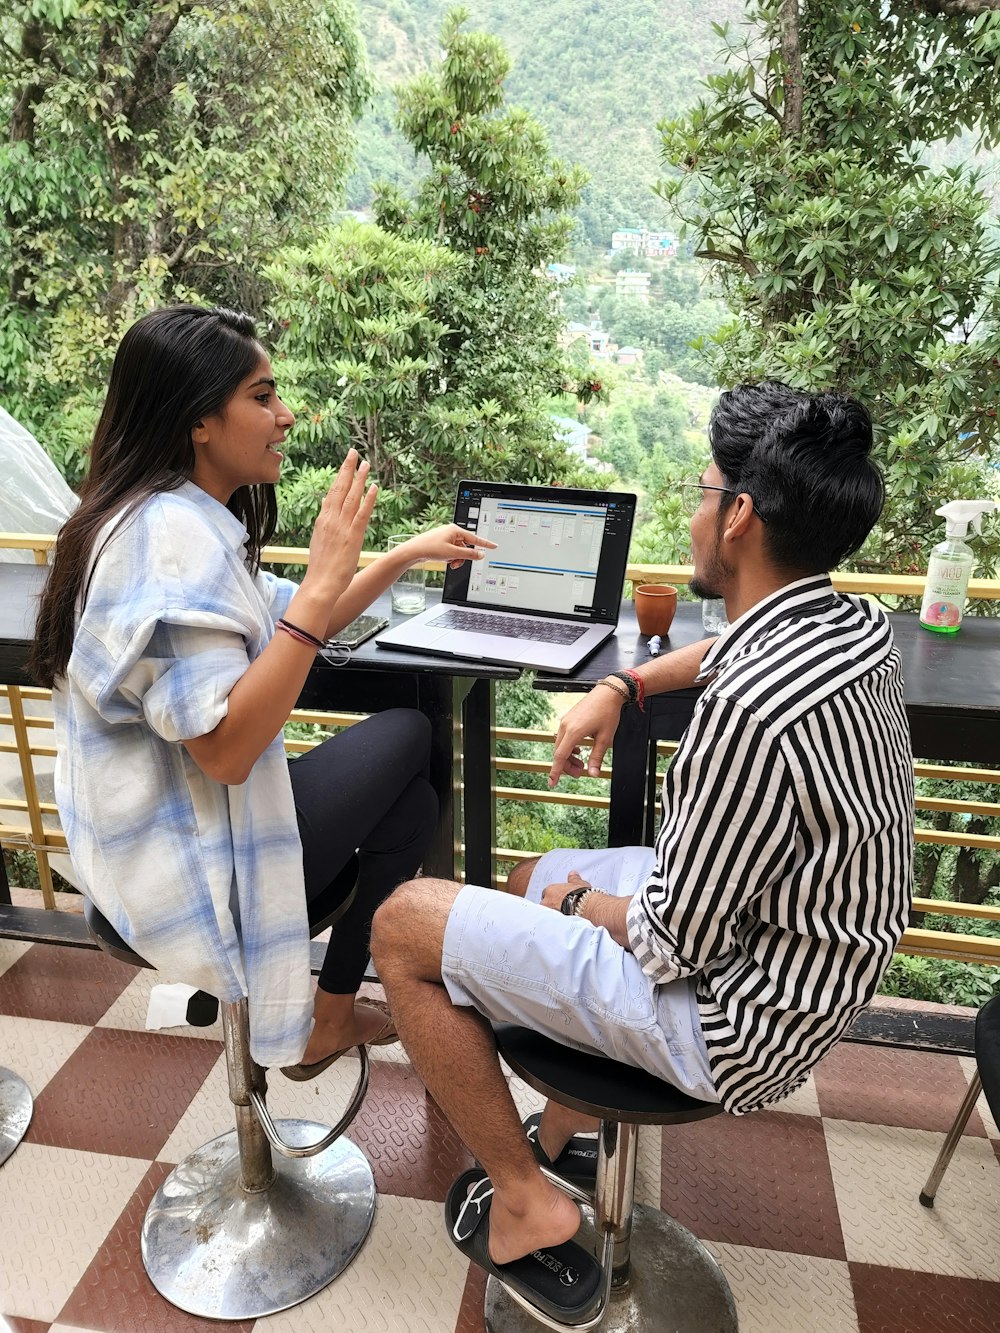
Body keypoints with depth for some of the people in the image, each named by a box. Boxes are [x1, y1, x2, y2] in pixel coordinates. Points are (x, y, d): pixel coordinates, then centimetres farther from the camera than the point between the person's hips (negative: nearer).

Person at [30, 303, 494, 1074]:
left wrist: (407, 554, 9)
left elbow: (290, 629, 14)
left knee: (408, 800, 17)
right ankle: (327, 1022, 18)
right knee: (408, 736, 3)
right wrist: (324, 580, -30)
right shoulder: (172, 535, -26)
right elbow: (224, 749, -32)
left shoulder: (182, 518, 5)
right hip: (188, 867, -9)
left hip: (156, 830, 9)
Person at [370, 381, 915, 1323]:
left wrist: (581, 903, -5)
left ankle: (524, 1203, 11)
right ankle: (565, 1131, 36)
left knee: (404, 925, -5)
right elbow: (732, 647, 18)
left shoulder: (747, 713, -34)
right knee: (533, 881, 26)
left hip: (725, 1017, -9)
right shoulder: (857, 626, -5)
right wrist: (620, 687, 4)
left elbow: (677, 945, -25)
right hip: (807, 972, 9)